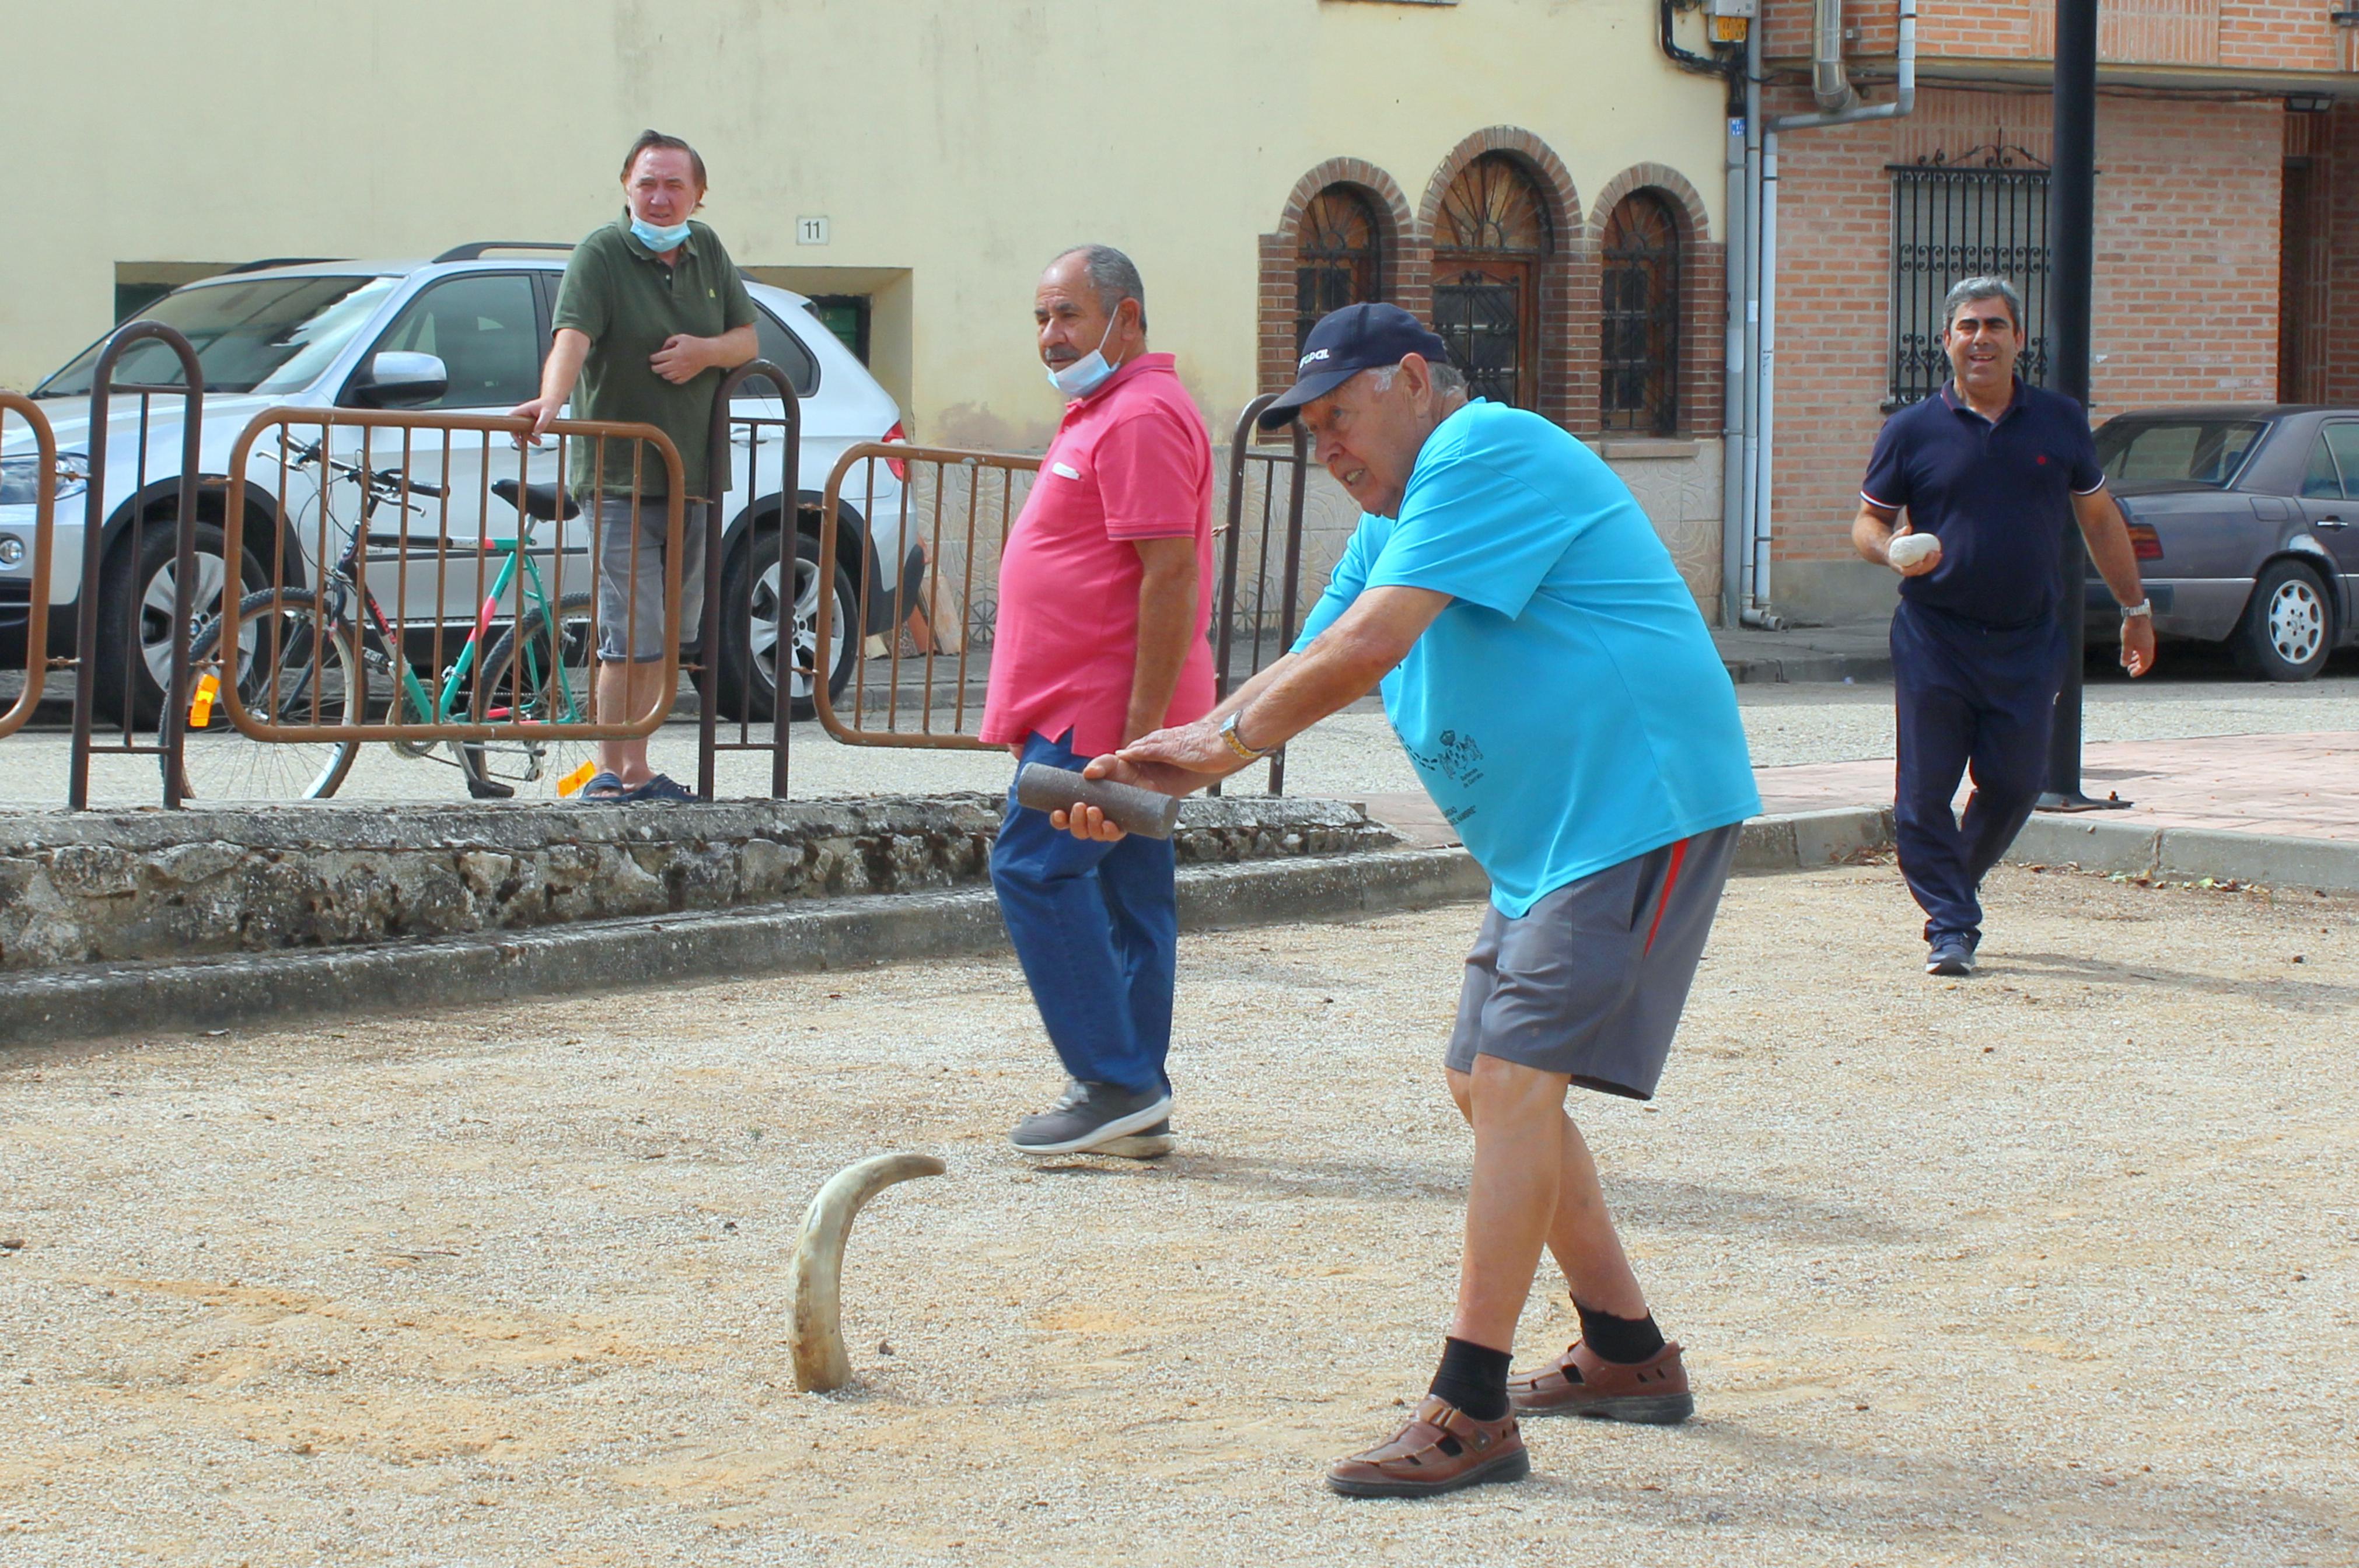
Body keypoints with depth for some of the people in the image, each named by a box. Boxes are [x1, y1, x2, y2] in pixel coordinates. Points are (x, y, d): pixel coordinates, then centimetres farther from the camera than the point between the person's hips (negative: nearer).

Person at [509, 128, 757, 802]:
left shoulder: (707, 252, 10)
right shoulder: (601, 255, -9)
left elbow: (747, 338, 16)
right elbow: (573, 335, -24)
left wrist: (707, 351, -7)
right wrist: (552, 399, -43)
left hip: (695, 475, 6)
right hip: (622, 476, -6)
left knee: (668, 638, 11)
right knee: (632, 638, -10)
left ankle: (631, 769, 19)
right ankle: (615, 773, -4)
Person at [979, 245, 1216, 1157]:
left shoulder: (1143, 417, -16)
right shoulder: (1103, 412, 20)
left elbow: (1171, 577, -23)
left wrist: (1143, 728, -25)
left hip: (1107, 710, -11)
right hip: (1094, 707, 11)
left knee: (1035, 870, -11)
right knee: (1127, 892, 10)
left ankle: (1115, 1083, -10)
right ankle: (1136, 1100, 12)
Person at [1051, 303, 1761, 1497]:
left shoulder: (1484, 453, -15)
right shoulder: (1396, 519, 19)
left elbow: (1368, 645, -23)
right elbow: (1305, 672, 17)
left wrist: (1228, 739, -14)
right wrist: (1163, 769, 4)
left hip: (1642, 809, -11)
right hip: (1545, 840, 11)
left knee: (1514, 1080, -16)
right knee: (1487, 1085, 14)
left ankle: (1470, 1416, -17)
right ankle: (1629, 1355, 26)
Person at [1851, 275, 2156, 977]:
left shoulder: (2059, 421, 7)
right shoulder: (1912, 431, 1)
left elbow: (2099, 518, 15)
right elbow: (1868, 520, 6)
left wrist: (2135, 608, 16)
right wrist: (1894, 552, -17)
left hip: (2029, 642, 2)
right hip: (1934, 637, -2)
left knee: (2015, 784, 2)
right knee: (1926, 789, -5)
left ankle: (1956, 886, 28)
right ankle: (1950, 925, 3)